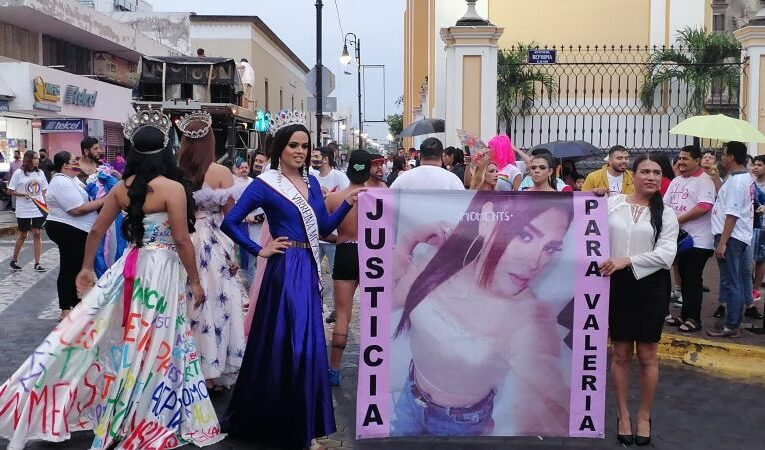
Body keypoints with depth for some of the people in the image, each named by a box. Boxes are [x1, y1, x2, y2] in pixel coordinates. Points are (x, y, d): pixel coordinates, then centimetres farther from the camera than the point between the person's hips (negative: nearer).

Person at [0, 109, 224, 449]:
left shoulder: (122, 187, 5)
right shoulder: (173, 188, -12)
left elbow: (96, 232, 11)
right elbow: (182, 240, -14)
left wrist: (86, 268, 23)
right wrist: (194, 281, -4)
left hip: (130, 267, 5)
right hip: (162, 271, -5)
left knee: (101, 333, 14)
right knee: (151, 347, 4)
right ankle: (139, 422, 15)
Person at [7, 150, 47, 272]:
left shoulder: (40, 173, 4)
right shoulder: (18, 173, -7)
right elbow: (10, 191, -4)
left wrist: (46, 205, 5)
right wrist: (23, 194, -18)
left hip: (39, 209, 3)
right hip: (23, 210, -3)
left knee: (37, 234, 1)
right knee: (23, 235, 7)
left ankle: (37, 264, 6)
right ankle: (14, 260, 26)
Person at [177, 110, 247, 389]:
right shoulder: (222, 173, -9)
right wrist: (233, 253, 4)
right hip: (214, 246, -3)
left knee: (187, 304, 12)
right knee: (214, 303, 8)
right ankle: (212, 372, 17)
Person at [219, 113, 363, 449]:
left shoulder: (311, 181, 10)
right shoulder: (265, 184, -8)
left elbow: (324, 227, 10)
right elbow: (229, 223, -8)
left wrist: (347, 203, -1)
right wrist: (260, 250, -8)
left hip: (309, 269, 7)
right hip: (285, 270, -6)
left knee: (308, 342, 13)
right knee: (284, 342, -2)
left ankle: (303, 420, 29)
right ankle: (278, 422, 14)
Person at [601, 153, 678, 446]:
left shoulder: (665, 214, 0)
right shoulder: (611, 204, 1)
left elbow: (666, 255, -11)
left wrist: (627, 261, -21)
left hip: (651, 287, 0)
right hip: (617, 286, 0)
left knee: (647, 356, 8)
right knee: (621, 354, 10)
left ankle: (644, 415, 26)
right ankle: (623, 414, 25)